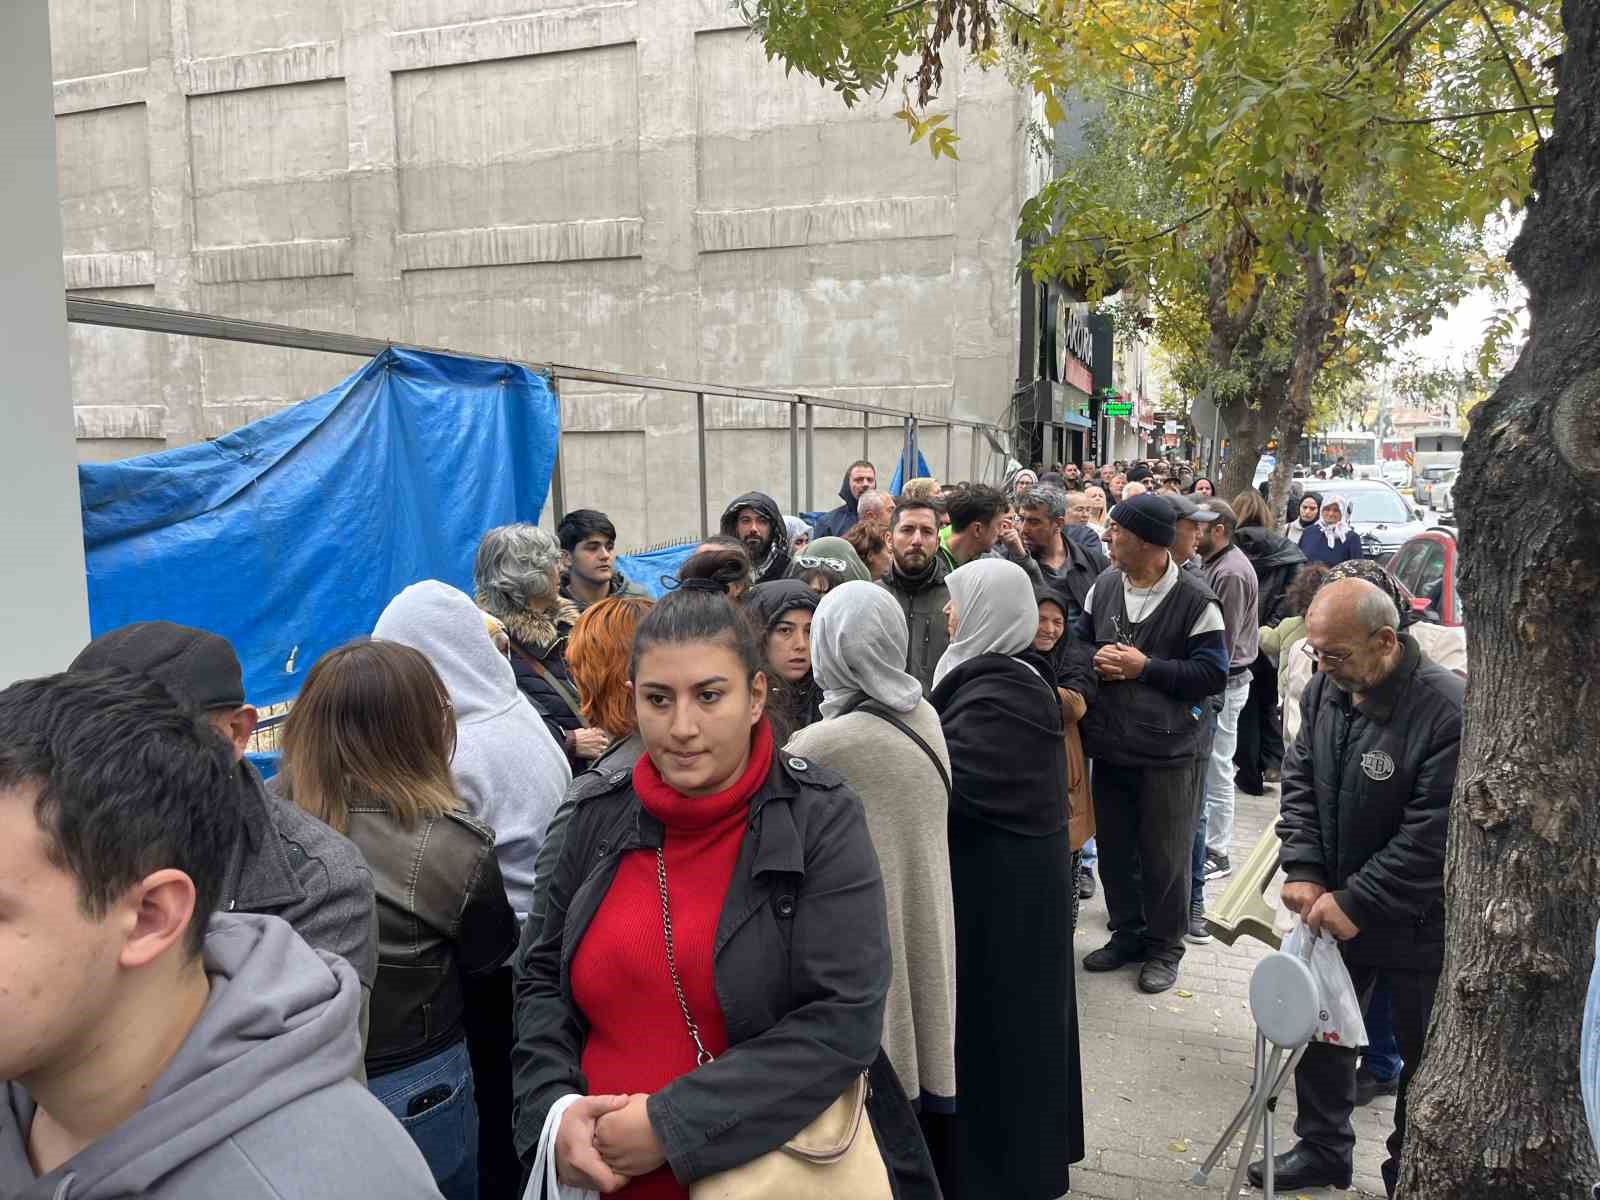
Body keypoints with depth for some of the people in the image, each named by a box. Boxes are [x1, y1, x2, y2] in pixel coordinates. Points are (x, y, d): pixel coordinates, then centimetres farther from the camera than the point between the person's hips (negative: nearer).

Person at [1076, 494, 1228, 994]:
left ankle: (1165, 947, 26)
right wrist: (1095, 660, -9)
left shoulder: (1195, 600, -12)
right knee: (1113, 849, 16)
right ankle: (1127, 934, 34)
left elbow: (1213, 674, -13)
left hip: (1165, 752, -5)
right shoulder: (1104, 586, 3)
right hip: (1108, 745, 5)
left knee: (1164, 857, 8)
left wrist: (1145, 667, -19)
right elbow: (1076, 642, 14)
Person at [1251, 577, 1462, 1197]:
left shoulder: (1450, 710, -27)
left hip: (1417, 923, -6)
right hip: (1333, 903, 6)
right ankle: (1321, 1150, 39)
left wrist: (1355, 902, -22)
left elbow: (1433, 834, -26)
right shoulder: (1325, 690, -5)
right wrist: (1303, 871, -9)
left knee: (1422, 1053, 13)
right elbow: (1300, 783, 3)